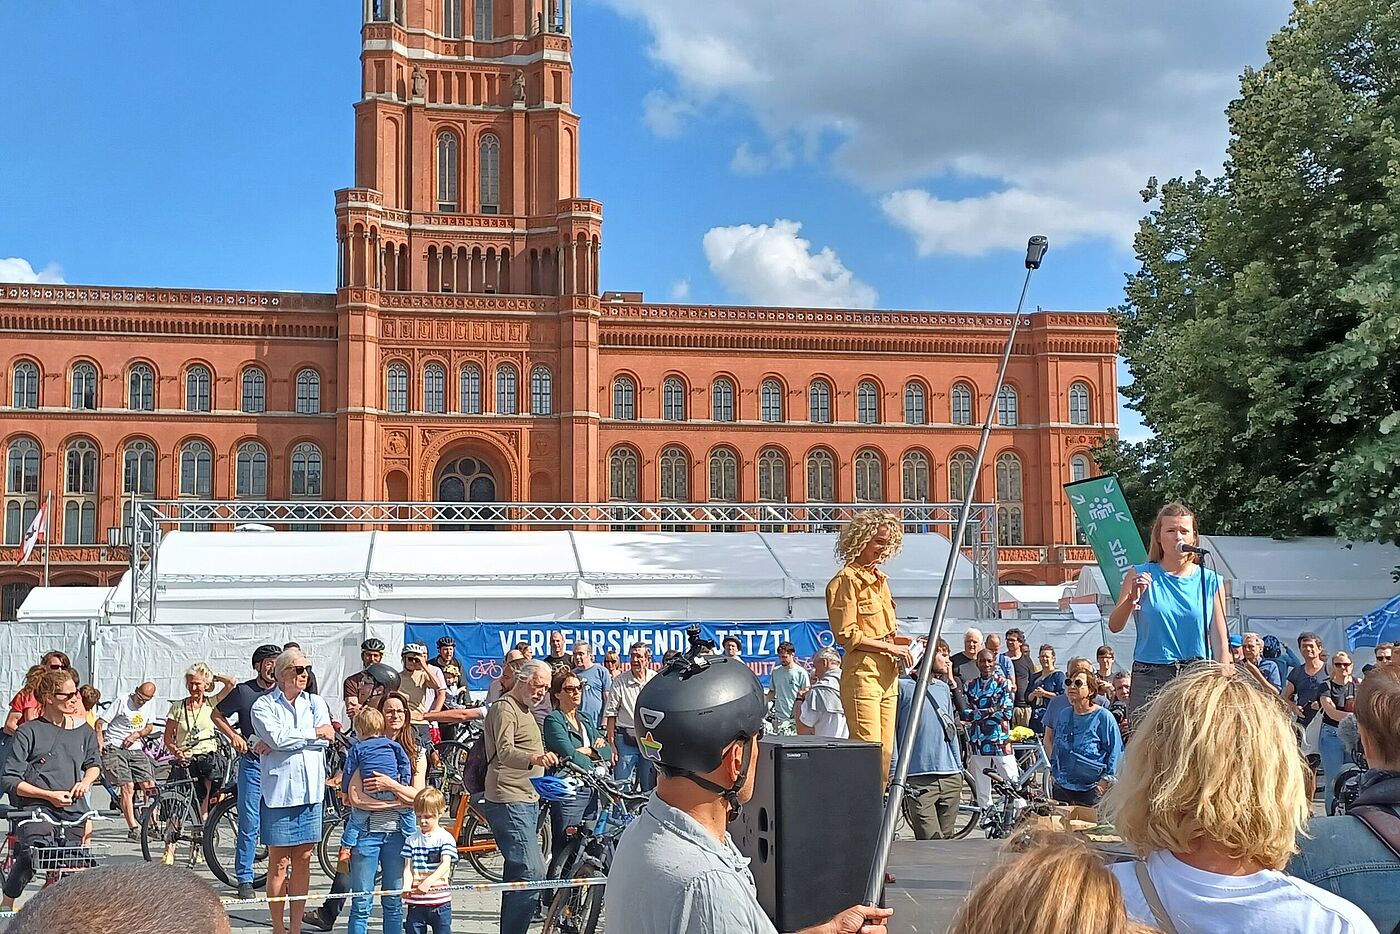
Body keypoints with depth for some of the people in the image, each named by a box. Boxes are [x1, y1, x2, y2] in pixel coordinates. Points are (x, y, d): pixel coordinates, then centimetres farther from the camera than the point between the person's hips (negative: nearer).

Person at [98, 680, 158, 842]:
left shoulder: (149, 705, 9)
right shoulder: (122, 702, -7)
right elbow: (101, 723, -6)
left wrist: (137, 734, -2)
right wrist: (100, 743, -18)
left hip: (135, 750, 5)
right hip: (114, 749, -5)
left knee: (150, 786, -6)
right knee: (128, 787, -16)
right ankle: (133, 829, -13)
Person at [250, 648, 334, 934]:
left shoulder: (315, 702, 11)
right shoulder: (263, 705, 0)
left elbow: (328, 738, -6)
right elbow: (278, 737, -17)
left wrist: (280, 742, -12)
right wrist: (314, 733, -7)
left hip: (310, 790, 4)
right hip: (279, 790, -4)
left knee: (303, 861, 8)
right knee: (279, 863, 1)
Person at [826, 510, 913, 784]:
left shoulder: (879, 579, 19)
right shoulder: (847, 579, -7)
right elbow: (846, 635, -13)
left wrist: (899, 640, 10)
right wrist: (889, 646, -13)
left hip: (887, 674, 9)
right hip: (862, 672, -9)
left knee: (885, 752, 6)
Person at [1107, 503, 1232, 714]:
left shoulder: (1209, 581, 7)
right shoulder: (1141, 575, 5)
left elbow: (1220, 643, 7)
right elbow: (1114, 626, -4)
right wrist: (1132, 599, -21)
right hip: (1150, 679, -1)